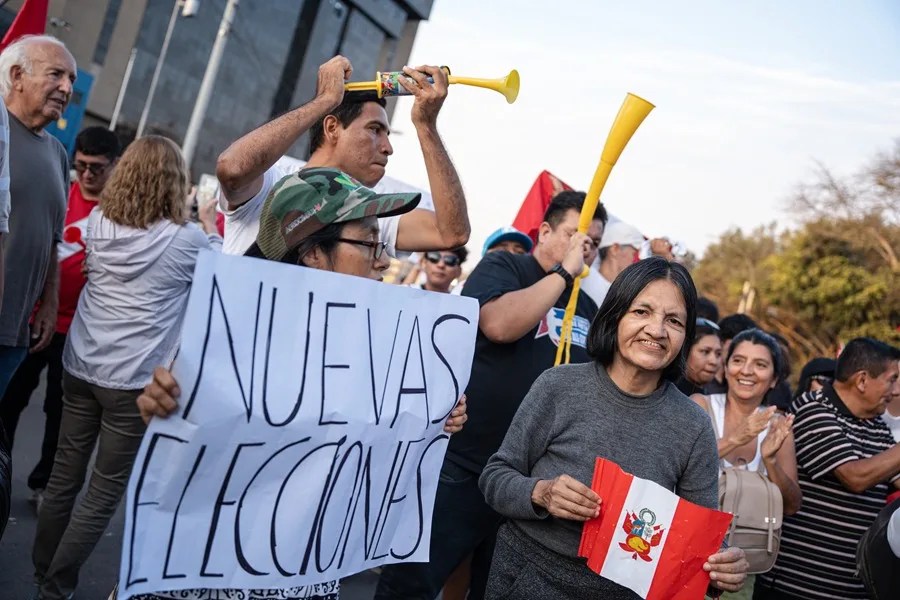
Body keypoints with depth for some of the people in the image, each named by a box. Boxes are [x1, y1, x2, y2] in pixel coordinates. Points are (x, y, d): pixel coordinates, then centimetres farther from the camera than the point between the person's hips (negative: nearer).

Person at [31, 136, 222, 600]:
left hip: (81, 368, 6)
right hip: (135, 380, -5)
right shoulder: (187, 239, -10)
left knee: (64, 477, 17)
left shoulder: (99, 223, 4)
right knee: (105, 492, 7)